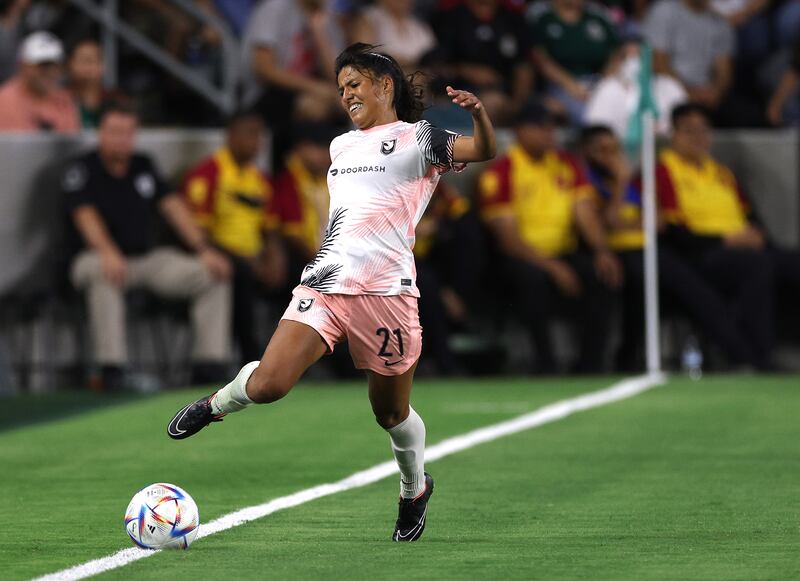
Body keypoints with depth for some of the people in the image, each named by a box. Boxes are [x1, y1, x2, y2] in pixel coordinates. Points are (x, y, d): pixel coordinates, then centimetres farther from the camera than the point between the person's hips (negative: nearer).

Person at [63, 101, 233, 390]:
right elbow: (85, 215, -19)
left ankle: (209, 363, -13)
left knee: (215, 273, -10)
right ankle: (111, 369, -42)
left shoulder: (144, 166, 13)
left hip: (149, 258, 6)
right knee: (104, 275, -42)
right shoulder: (82, 169, -4)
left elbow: (173, 208, 7)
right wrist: (108, 252, -39)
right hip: (98, 256, -6)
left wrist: (204, 249, -7)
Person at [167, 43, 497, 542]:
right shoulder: (341, 146, 22)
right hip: (323, 285, 4)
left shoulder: (415, 139, 1)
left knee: (391, 412, 8)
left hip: (385, 291, -4)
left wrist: (478, 112, -37)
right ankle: (217, 403, 16)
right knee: (268, 384, -15)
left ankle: (415, 491, 34)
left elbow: (484, 151, -16)